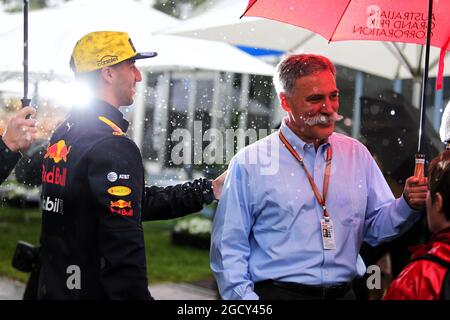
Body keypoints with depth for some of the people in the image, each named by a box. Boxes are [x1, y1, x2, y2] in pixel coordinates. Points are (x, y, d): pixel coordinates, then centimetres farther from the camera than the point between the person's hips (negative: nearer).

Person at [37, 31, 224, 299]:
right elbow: (124, 249, -25)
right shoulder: (115, 148, -20)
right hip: (95, 291, -9)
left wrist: (209, 189, 12)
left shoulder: (62, 135, 10)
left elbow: (135, 201, 12)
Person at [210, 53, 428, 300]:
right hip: (277, 292, -5)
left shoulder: (357, 154, 12)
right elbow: (228, 247, -1)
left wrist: (408, 205, -4)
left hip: (343, 292, 6)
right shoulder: (249, 163, 0)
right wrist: (244, 296, -13)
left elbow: (375, 227, 14)